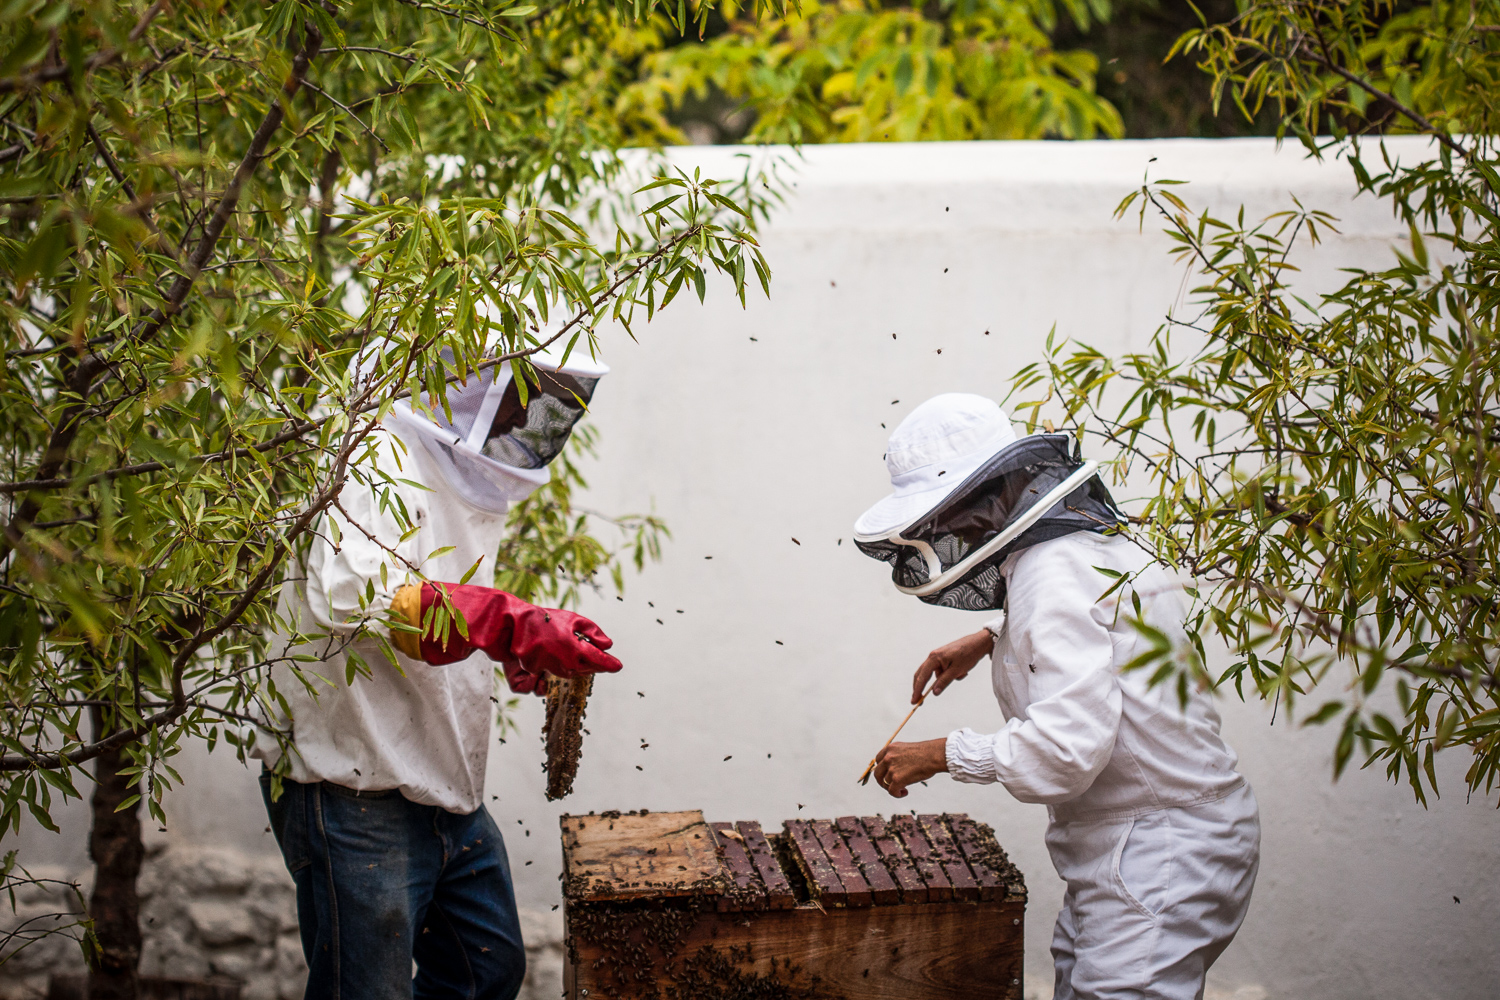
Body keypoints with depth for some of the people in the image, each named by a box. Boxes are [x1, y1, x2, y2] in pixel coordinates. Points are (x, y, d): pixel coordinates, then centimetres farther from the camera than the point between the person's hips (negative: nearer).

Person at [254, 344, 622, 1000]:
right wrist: (514, 627, -41)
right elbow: (351, 596, -35)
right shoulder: (376, 461, -17)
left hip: (447, 792, 10)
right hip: (355, 792, -9)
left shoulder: (466, 478, 13)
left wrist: (512, 649, 7)